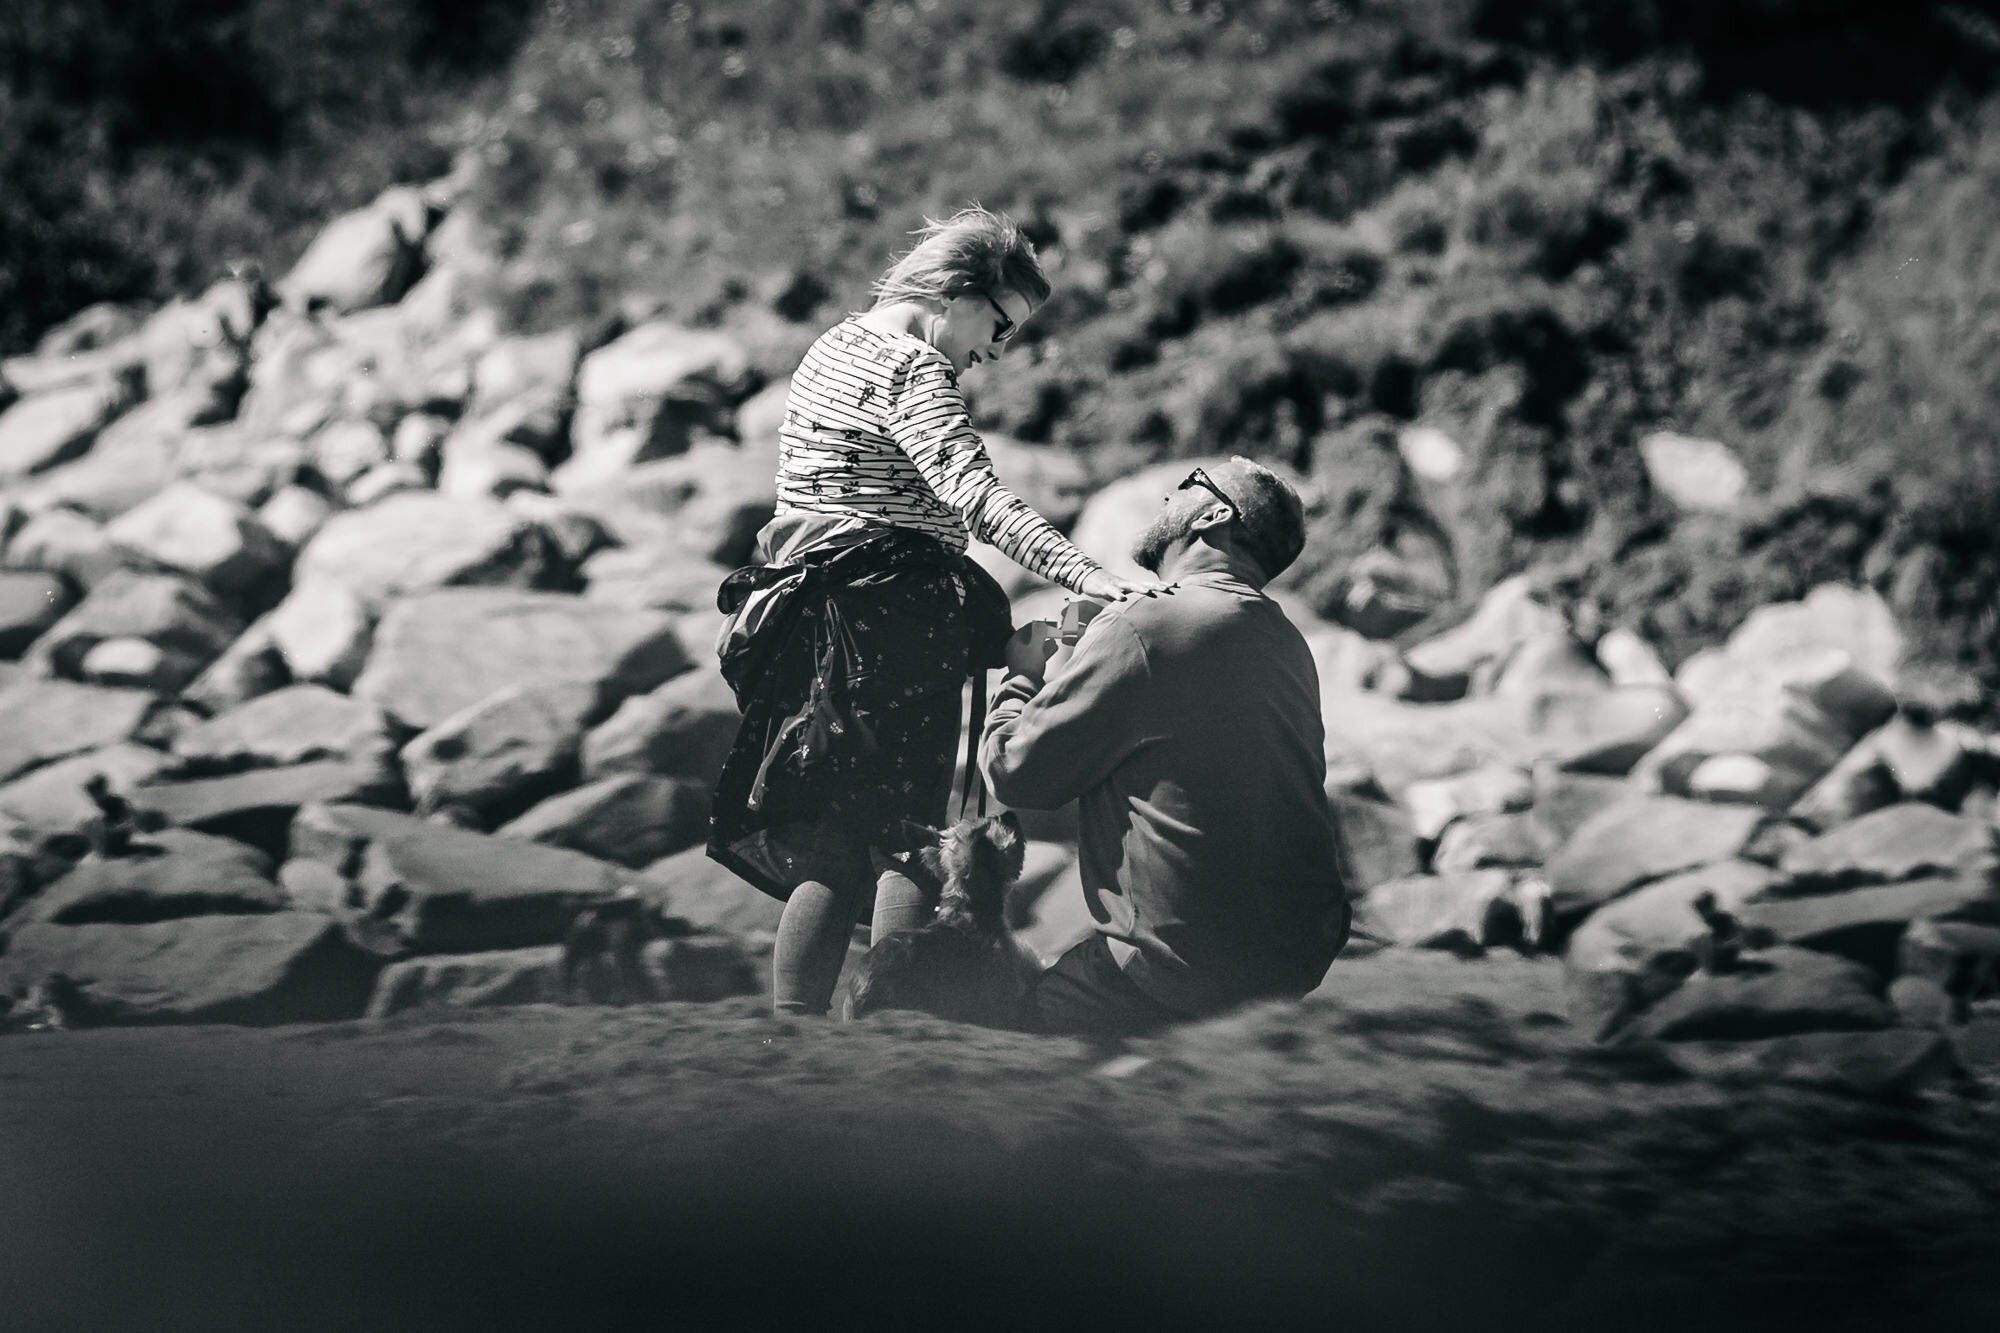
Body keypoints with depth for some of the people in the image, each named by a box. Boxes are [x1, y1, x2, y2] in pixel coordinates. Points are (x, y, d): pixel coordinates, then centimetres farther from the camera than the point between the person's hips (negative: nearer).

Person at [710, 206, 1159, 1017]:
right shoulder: (909, 369, -13)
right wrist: (1081, 574, -35)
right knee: (915, 837, -4)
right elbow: (973, 495, -26)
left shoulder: (835, 345, 18)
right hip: (891, 623, -9)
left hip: (815, 621, 9)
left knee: (830, 847, 10)